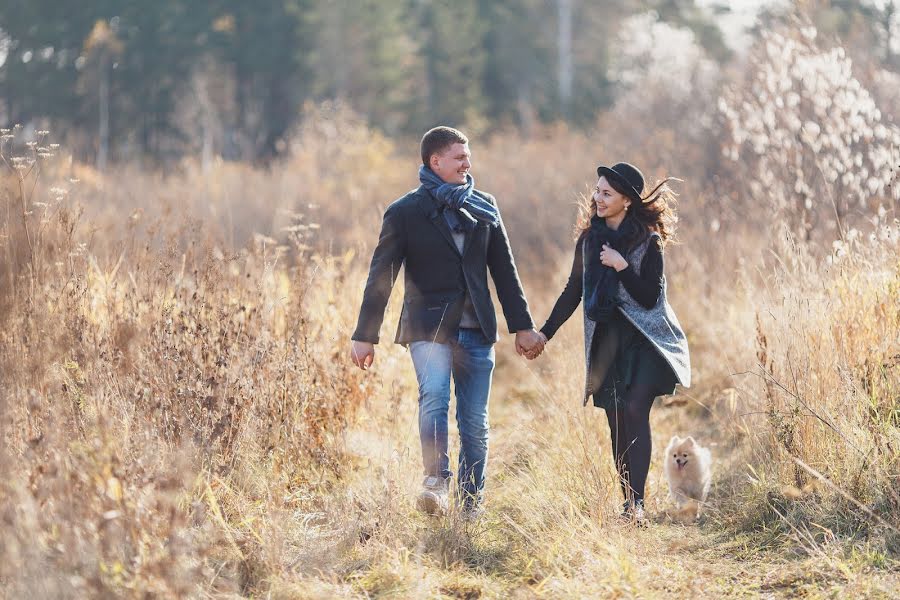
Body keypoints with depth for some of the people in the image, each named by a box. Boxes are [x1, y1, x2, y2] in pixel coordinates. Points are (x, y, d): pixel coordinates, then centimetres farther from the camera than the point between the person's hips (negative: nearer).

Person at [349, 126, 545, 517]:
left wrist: (522, 326, 14)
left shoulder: (483, 207, 11)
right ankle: (436, 483, -27)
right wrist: (365, 336, -6)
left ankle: (471, 503, 12)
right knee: (434, 398, -27)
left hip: (476, 329, 4)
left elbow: (504, 271, 16)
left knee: (475, 422, 3)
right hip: (428, 326, -4)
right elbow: (380, 276, -2)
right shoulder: (406, 212, -2)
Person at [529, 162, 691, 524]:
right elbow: (573, 291, 15)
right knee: (617, 424, 3)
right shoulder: (589, 238, 7)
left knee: (635, 411, -20)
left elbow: (649, 298, -11)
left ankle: (637, 501, -24)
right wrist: (545, 333, 14)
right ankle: (628, 503, 7)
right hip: (606, 342, 5)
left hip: (645, 340, -5)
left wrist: (622, 266, -20)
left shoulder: (647, 242, -6)